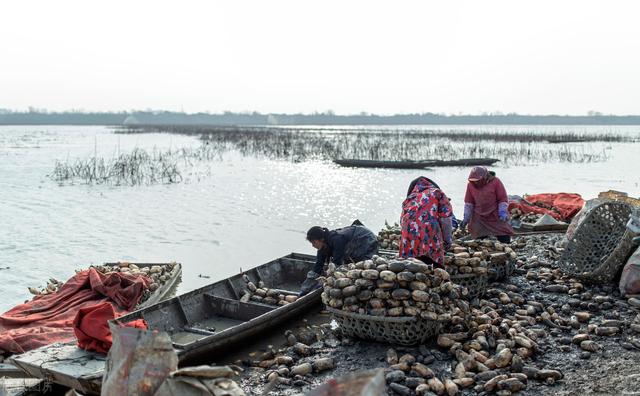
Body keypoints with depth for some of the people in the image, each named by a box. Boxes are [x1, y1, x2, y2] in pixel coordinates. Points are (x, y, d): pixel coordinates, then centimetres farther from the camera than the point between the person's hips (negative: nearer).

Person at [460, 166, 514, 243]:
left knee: (505, 241, -1)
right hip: (479, 219, 2)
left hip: (496, 218, -2)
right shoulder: (470, 184, 1)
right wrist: (466, 217, 4)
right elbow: (468, 202, 9)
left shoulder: (495, 182, -7)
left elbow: (503, 199, -2)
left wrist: (502, 212, -15)